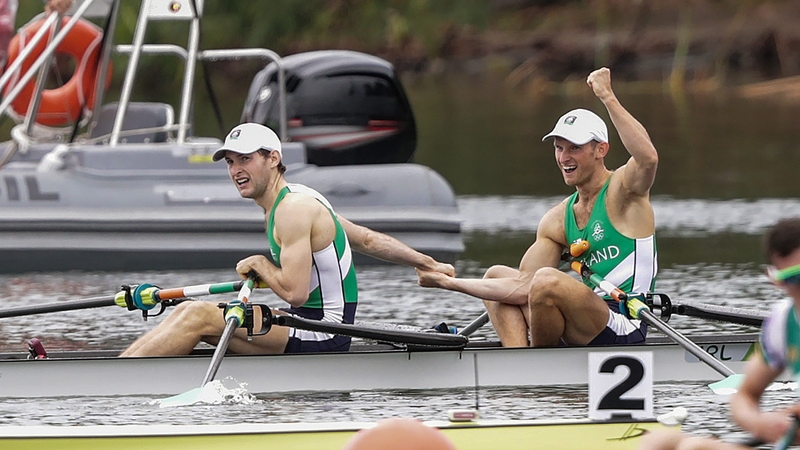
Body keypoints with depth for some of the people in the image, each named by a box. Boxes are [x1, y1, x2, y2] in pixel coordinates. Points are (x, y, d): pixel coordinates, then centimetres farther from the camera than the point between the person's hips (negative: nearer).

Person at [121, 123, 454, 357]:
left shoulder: (294, 208, -16)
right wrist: (427, 264, 28)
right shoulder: (286, 204, 15)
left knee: (199, 317, -17)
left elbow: (295, 292, -24)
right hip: (308, 328, 10)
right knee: (189, 312, 3)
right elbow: (368, 240, 21)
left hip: (322, 339, -10)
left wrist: (260, 264, -5)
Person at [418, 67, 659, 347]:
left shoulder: (622, 190, -3)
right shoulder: (557, 221, 16)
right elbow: (525, 281, 10)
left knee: (546, 280, -31)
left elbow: (648, 158, -28)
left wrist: (607, 97, -27)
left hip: (624, 332, -8)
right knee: (497, 275, 7)